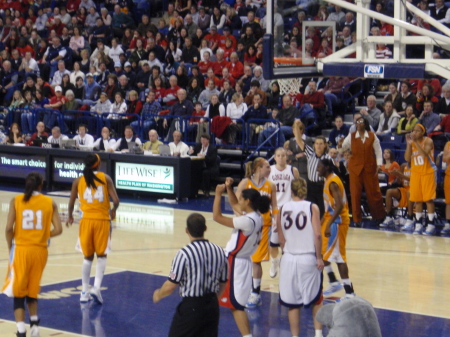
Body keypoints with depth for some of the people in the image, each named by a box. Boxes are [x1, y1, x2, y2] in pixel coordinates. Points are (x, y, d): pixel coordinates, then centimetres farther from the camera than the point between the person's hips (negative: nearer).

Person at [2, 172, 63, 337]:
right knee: (32, 291, 23)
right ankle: (34, 322, 16)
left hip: (21, 249, -2)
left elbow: (9, 228, -10)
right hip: (40, 251, 2)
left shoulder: (16, 201, -3)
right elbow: (58, 229, -5)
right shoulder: (50, 203, 1)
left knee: (18, 292, 5)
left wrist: (10, 247, 5)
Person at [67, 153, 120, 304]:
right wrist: (113, 211, 13)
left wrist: (70, 217, 25)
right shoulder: (105, 178, -2)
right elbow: (116, 200, -8)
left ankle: (85, 292, 14)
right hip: (102, 220, -2)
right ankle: (96, 287, -7)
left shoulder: (78, 181, 3)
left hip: (86, 220, 2)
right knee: (101, 256, 11)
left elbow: (71, 202, 6)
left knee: (87, 257, 15)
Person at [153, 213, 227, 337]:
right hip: (212, 307, 5)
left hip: (190, 307, -5)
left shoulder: (184, 254, -17)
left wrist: (158, 294, 8)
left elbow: (171, 286, -13)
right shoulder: (219, 251, 0)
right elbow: (223, 283, 10)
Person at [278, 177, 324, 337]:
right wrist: (319, 258, -4)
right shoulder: (312, 208, -5)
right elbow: (317, 235, -13)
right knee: (316, 300, 15)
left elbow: (281, 239, 5)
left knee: (292, 303, 10)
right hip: (308, 258, -2)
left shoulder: (283, 209, 2)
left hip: (289, 259, 2)